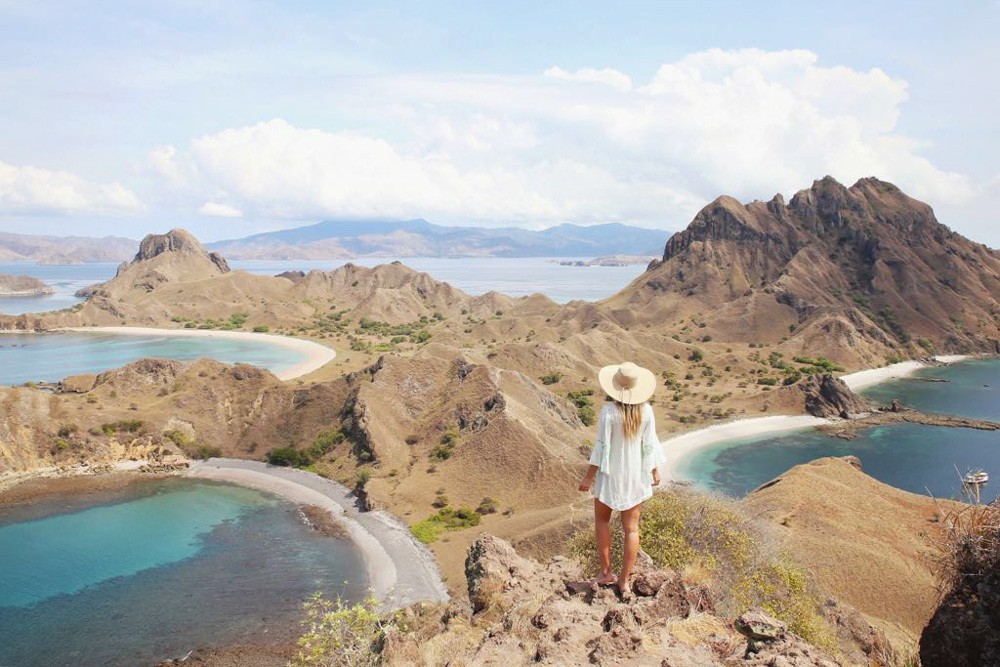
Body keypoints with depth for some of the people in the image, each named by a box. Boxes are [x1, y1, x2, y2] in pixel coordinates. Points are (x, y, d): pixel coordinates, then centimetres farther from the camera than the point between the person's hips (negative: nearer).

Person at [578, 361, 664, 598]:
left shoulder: (609, 411, -19)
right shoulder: (646, 410, -9)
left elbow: (602, 446, -16)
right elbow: (650, 444, -2)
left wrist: (589, 476, -7)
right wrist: (655, 471, 13)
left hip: (611, 474, -3)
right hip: (636, 475, 3)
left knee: (602, 519, 20)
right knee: (631, 528, 10)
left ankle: (606, 571, 21)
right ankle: (624, 581, 16)